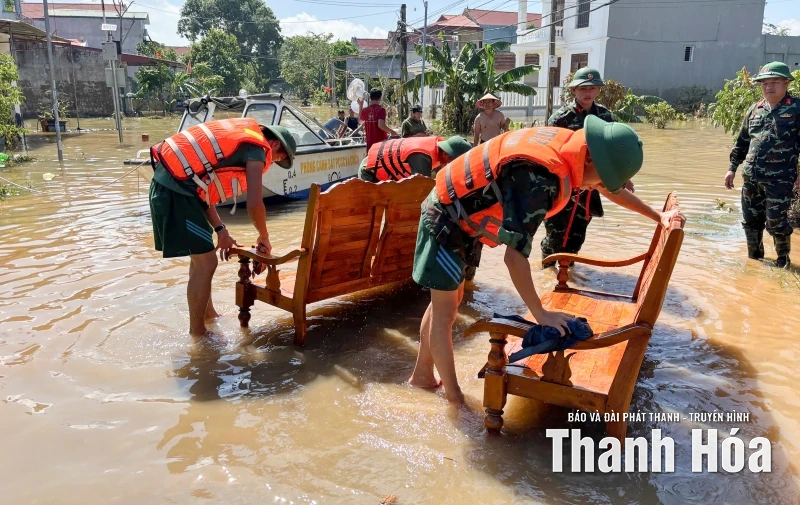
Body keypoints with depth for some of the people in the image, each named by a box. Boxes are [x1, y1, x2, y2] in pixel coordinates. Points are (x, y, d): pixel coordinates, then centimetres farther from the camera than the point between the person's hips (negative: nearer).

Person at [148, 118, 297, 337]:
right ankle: (197, 334, 9)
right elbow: (254, 204, -15)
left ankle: (208, 314, 37)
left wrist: (220, 230, 16)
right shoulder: (258, 148, -5)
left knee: (201, 256, 22)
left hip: (168, 182, 10)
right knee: (206, 263, -2)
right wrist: (264, 238, 3)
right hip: (176, 190, -10)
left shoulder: (242, 136, 22)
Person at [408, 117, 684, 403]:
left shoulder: (567, 144, -5)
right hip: (447, 220, -10)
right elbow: (515, 254, -33)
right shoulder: (539, 179, -34)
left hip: (458, 215, 10)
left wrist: (657, 215, 22)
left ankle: (422, 374, 32)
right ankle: (455, 399, 10)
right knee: (444, 313, 0)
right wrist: (541, 314, -25)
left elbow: (610, 188, 14)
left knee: (448, 301, 17)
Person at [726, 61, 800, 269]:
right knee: (750, 220, 12)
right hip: (751, 177, 5)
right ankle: (754, 257, 29)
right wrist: (732, 168, 13)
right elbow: (742, 141, 17)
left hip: (779, 179, -5)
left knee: (776, 223, -2)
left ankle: (783, 258, 21)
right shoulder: (754, 109, 10)